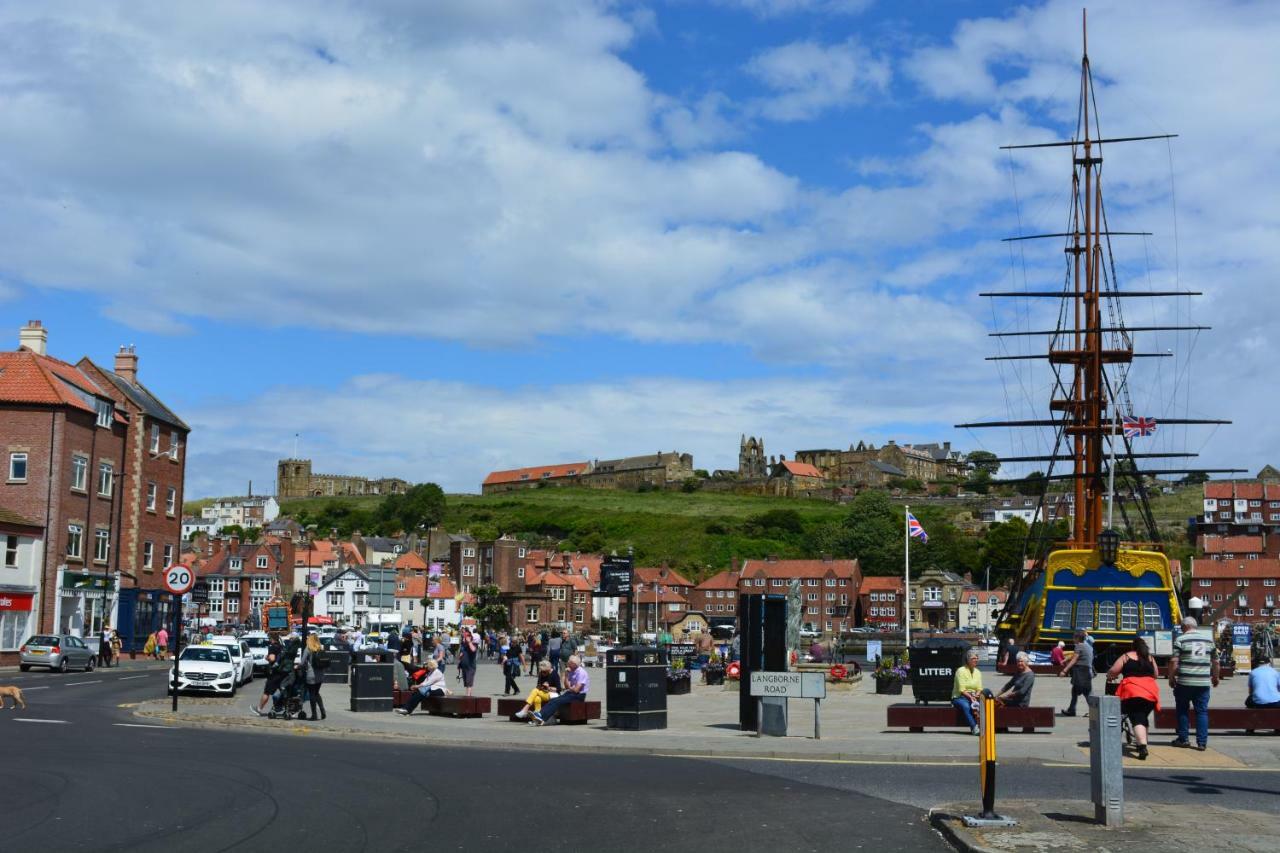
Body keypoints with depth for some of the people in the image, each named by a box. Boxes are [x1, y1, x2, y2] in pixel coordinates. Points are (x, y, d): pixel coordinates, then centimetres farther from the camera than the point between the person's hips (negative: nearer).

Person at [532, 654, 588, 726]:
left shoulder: (581, 672, -13)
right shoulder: (571, 671, 13)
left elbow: (576, 690, -17)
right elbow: (567, 686, 8)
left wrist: (569, 688, 3)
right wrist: (566, 675, -3)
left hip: (579, 696, -8)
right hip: (570, 693, 8)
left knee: (557, 701, -25)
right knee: (553, 700, -17)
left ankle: (542, 717, -34)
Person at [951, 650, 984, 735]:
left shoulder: (977, 672, 14)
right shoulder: (961, 671, -6)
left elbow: (979, 689, 9)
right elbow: (961, 690, -12)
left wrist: (976, 695, -13)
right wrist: (970, 697, -25)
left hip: (973, 697, 5)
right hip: (959, 697, -5)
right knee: (965, 706, -39)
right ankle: (974, 728, -44)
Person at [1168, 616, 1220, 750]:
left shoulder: (1180, 640, -3)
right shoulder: (1209, 639, 10)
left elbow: (1174, 661, -8)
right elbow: (1215, 661, 14)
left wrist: (1171, 678, 2)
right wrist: (1215, 677, 27)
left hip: (1185, 681, -3)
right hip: (1203, 682, 3)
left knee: (1183, 710, 11)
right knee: (1202, 711, 5)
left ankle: (1183, 739, 14)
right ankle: (1202, 742, 1)